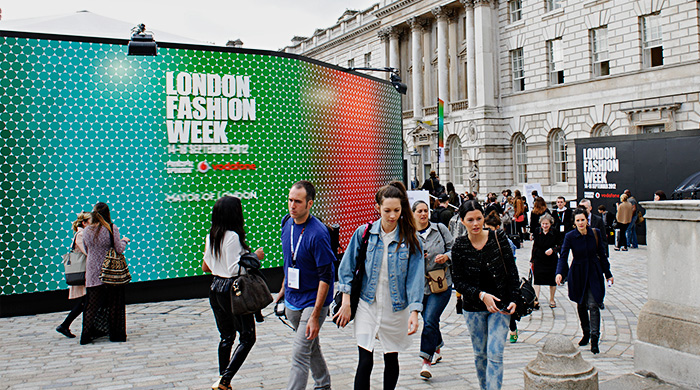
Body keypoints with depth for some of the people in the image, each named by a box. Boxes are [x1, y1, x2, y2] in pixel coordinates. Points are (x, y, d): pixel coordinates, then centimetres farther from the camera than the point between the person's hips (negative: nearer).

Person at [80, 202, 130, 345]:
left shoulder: (86, 230, 1)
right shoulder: (112, 228, -11)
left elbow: (87, 250, 12)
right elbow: (119, 249, -9)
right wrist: (124, 241, 10)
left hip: (93, 274, 3)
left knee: (92, 304, 10)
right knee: (114, 304, 7)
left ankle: (87, 335, 8)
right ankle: (115, 334, 12)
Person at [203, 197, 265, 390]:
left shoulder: (211, 236, 6)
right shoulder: (233, 236, -18)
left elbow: (205, 267, 13)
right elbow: (234, 270, -21)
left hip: (215, 289, 8)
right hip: (232, 290, -8)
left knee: (226, 336, 17)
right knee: (247, 337, 3)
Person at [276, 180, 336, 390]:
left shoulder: (318, 234, -23)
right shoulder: (287, 224, 1)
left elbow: (326, 277, -21)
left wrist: (315, 316, -23)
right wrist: (283, 290, 21)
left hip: (313, 301, -8)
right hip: (292, 301, 8)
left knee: (299, 355, -10)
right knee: (311, 347, 23)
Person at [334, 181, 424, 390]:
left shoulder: (410, 240, -6)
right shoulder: (364, 233, -5)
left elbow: (415, 276, -8)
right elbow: (347, 267, 2)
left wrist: (414, 311, -17)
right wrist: (346, 302, -1)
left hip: (396, 309, 0)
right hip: (368, 305, 0)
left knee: (391, 359, 14)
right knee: (365, 362, -4)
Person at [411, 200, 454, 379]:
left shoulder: (440, 229, 2)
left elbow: (454, 249, 5)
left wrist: (446, 256, -15)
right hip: (420, 284, 3)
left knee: (430, 321, -13)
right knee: (429, 321, 15)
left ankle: (427, 361, -4)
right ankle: (437, 349, 41)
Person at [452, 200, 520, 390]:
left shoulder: (498, 238, -7)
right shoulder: (459, 246, -7)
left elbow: (512, 271, -1)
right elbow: (458, 282, -6)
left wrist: (513, 299, -9)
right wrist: (481, 295, -19)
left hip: (500, 305, -1)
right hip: (473, 308, 1)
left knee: (495, 354, -8)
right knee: (480, 354, 14)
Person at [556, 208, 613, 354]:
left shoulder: (595, 233, -5)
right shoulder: (569, 236, -9)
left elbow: (602, 254, 5)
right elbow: (563, 256, -14)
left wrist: (608, 274, 10)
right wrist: (559, 273, -31)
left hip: (594, 273, -1)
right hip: (578, 274, 1)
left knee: (593, 305, -11)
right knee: (581, 305, 12)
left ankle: (594, 339, -8)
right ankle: (586, 334, 30)